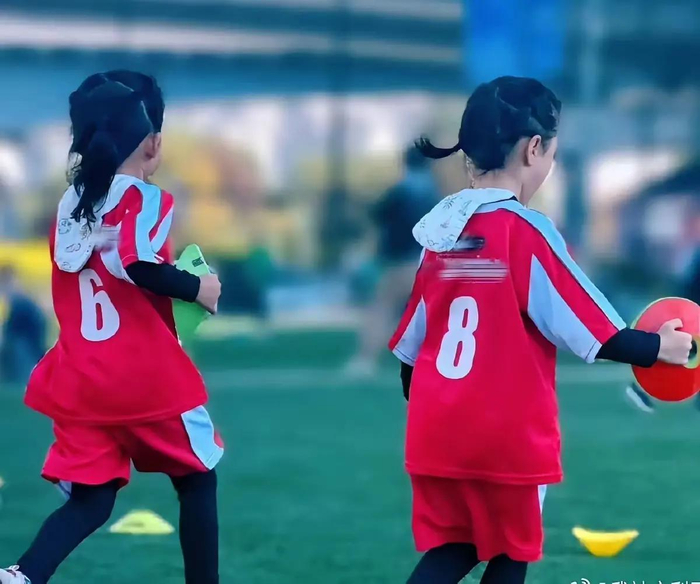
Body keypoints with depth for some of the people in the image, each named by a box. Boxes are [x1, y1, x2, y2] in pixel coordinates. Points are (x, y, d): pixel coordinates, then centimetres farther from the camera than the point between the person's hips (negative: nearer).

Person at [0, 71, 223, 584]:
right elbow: (141, 267, -26)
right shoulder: (146, 200, -8)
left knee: (90, 499, 5)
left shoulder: (70, 205, 12)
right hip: (147, 377, -5)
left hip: (79, 382, 5)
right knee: (198, 480, 15)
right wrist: (198, 288, -11)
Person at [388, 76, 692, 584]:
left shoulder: (441, 229, 5)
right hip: (509, 436, -5)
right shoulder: (525, 232, -13)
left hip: (437, 433, 5)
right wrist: (659, 347, 4)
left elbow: (410, 344, 12)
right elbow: (594, 330, -12)